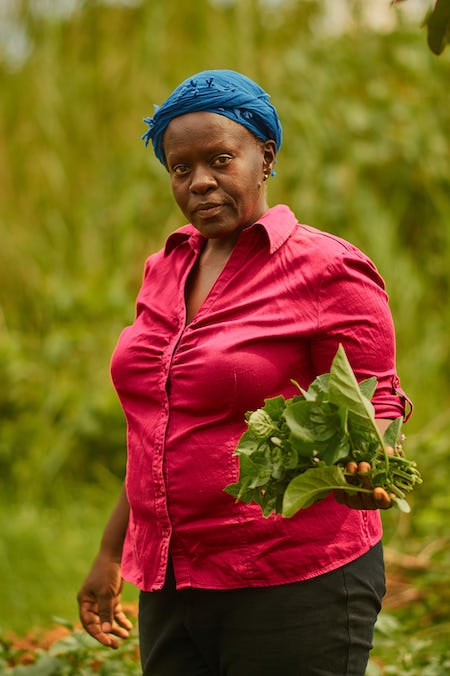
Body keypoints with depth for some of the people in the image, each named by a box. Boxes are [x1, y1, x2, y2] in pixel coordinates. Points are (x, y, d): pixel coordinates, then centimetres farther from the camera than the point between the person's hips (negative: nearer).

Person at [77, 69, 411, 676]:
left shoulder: (328, 271, -6)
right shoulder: (166, 269, 13)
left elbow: (373, 410, -6)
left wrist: (359, 469, -28)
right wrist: (111, 555, 22)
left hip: (294, 586, -6)